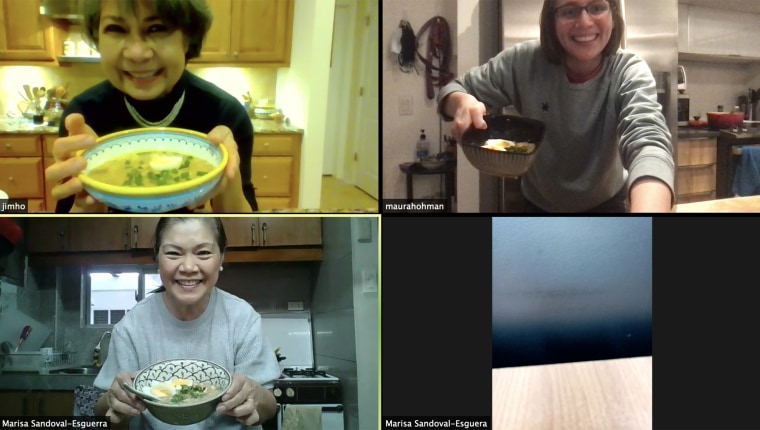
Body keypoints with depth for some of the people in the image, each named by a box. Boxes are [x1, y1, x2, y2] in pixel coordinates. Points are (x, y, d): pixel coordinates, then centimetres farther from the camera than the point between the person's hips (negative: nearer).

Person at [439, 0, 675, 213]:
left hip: (606, 204, -2)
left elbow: (648, 141, -44)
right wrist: (463, 103, -34)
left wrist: (646, 210, -67)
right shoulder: (524, 62, -20)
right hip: (538, 203, 2)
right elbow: (455, 90, -6)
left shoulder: (629, 72, -25)